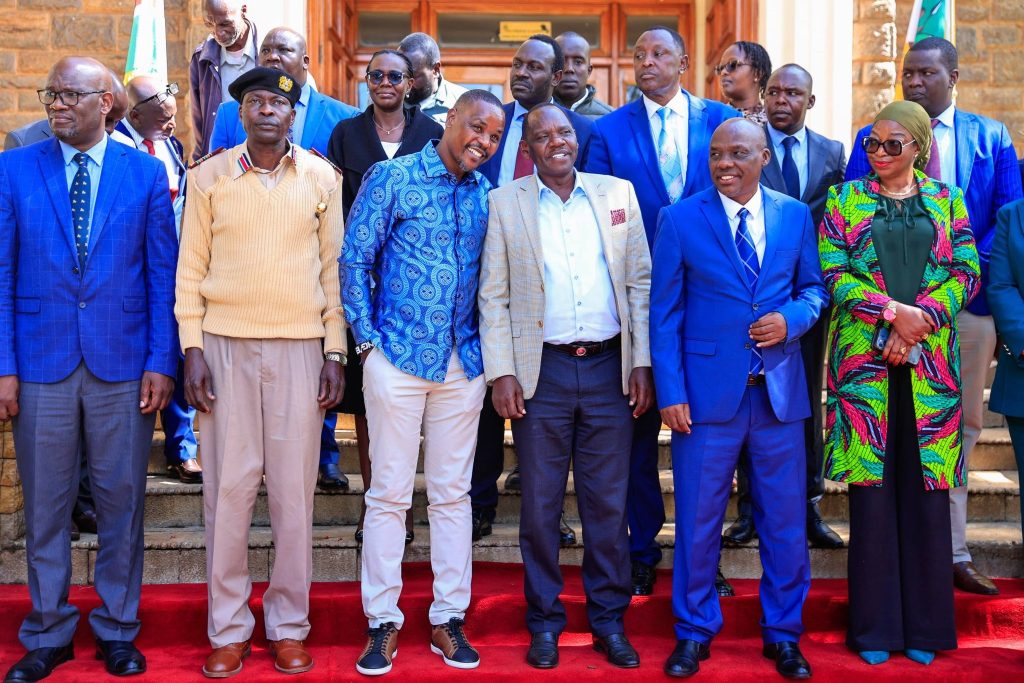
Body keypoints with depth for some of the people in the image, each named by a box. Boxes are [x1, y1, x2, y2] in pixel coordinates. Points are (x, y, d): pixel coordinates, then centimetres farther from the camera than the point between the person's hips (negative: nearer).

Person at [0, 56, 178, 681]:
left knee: (122, 501, 8)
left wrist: (161, 362, -5)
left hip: (123, 364, 0)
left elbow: (162, 275, 2)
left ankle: (117, 629, 25)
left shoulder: (146, 173, 2)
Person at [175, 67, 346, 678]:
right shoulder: (209, 177, 6)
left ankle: (289, 624, 16)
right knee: (228, 487, 2)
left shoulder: (321, 178, 6)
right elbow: (190, 269, 6)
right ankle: (228, 627, 14)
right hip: (226, 345, 0)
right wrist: (193, 348, -3)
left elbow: (333, 267, 7)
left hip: (300, 346, 0)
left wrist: (335, 352, 2)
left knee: (295, 488, 3)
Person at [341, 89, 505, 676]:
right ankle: (383, 621, 13)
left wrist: (488, 347, 5)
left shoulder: (487, 195, 9)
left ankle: (449, 618, 18)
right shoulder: (393, 178, -2)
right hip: (398, 357, -3)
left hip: (463, 363, 4)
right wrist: (368, 339, -7)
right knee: (390, 492, 2)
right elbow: (355, 259, -2)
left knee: (452, 493, 8)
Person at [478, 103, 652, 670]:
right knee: (540, 505, 6)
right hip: (542, 370, -1)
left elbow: (641, 282, 7)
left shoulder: (618, 193, 8)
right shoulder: (505, 203, 4)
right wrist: (501, 373, -5)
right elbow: (493, 296, 2)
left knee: (609, 503, 7)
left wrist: (642, 363, 1)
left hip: (609, 368, 1)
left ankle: (609, 621, 21)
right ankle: (544, 622, 21)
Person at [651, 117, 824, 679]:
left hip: (780, 393, 2)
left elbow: (814, 287, 15)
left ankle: (783, 634, 28)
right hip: (707, 393, -2)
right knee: (698, 520, 6)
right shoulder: (679, 219, 0)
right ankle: (694, 632, 25)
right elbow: (664, 313, -1)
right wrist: (670, 392, -7)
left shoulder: (795, 215, 7)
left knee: (785, 520, 9)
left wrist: (792, 318, -8)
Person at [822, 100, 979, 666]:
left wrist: (920, 321, -12)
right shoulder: (844, 200, 9)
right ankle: (875, 625, 10)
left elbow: (966, 273, 3)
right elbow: (833, 273, -2)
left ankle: (924, 624, 14)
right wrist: (894, 310, -14)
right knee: (871, 487, -1)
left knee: (926, 487, 2)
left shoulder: (947, 202, 13)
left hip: (929, 363, 1)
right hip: (863, 359, -1)